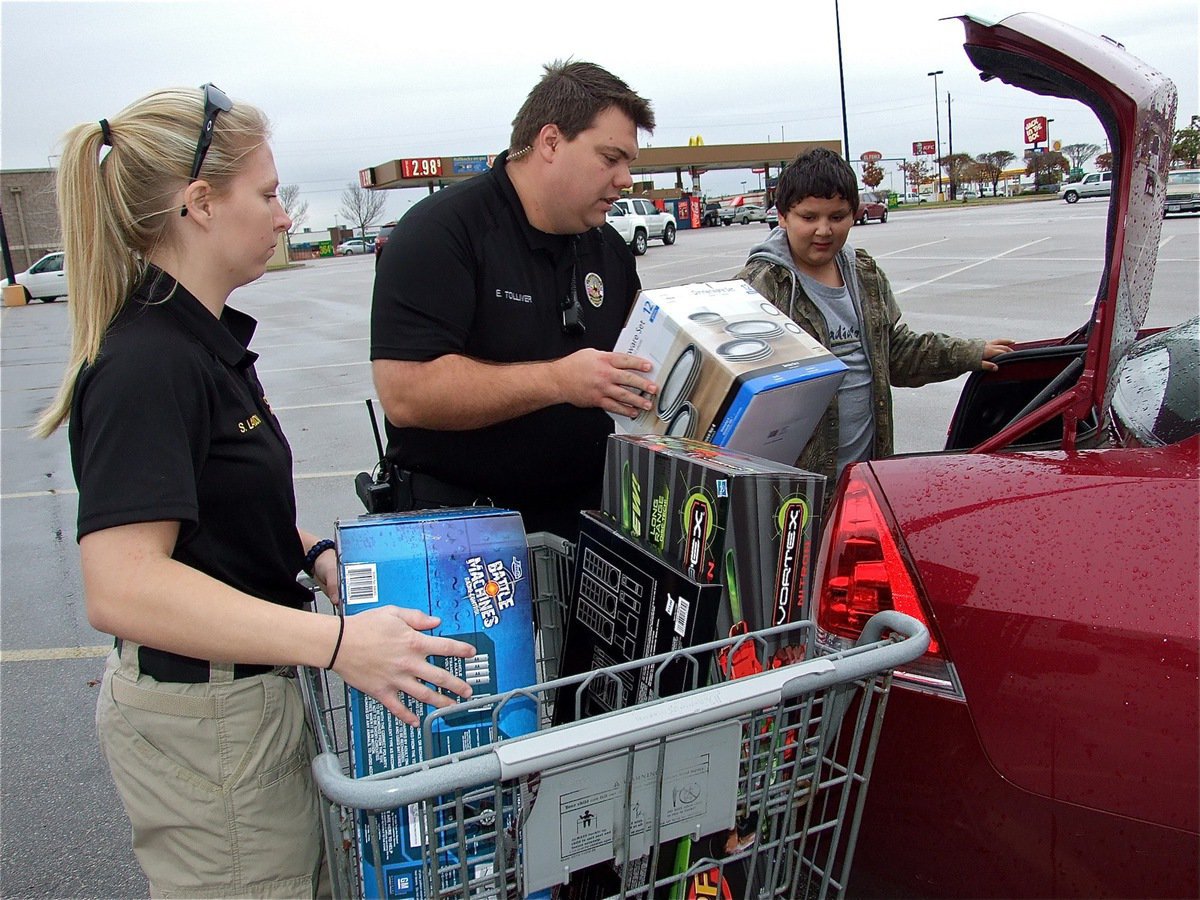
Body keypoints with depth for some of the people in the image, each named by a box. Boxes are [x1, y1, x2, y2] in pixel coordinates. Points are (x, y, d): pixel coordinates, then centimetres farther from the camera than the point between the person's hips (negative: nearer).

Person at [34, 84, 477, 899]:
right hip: (202, 721, -9)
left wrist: (315, 554, 3)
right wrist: (337, 641, -35)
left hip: (246, 695, 9)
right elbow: (123, 586, -32)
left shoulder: (206, 338, 7)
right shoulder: (147, 365, -24)